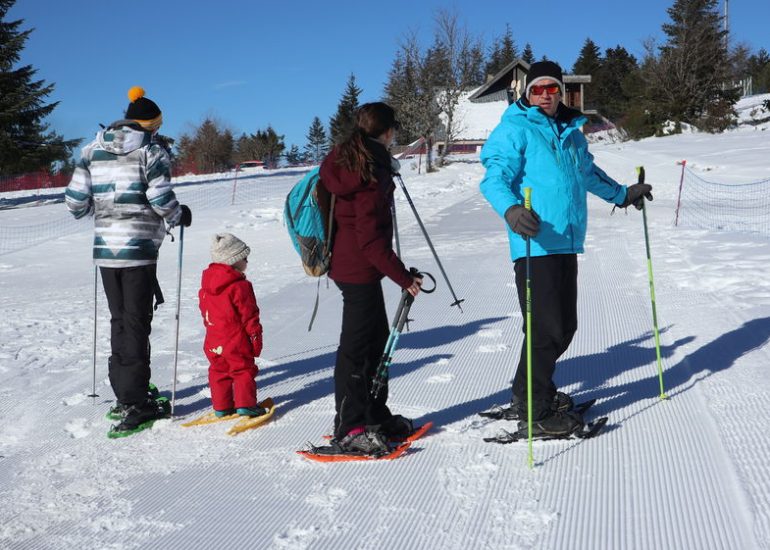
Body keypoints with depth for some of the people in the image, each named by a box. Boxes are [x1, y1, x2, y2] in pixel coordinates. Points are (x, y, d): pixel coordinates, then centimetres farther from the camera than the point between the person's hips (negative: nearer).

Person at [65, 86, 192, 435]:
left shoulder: (93, 150, 10)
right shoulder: (151, 150, -6)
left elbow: (75, 202, 6)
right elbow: (161, 200, -13)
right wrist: (181, 216, 8)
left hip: (105, 247, 5)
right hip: (139, 248, -5)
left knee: (119, 321, 16)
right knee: (136, 324, 0)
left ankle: (124, 395, 24)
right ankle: (133, 405, 0)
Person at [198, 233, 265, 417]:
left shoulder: (206, 285, 6)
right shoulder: (240, 286, -17)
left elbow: (205, 312, 15)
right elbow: (249, 315, -14)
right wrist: (256, 337, -6)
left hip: (214, 342, 7)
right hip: (236, 341, -6)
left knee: (218, 371, 15)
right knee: (244, 370, 4)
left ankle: (221, 406, 19)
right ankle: (245, 405, 4)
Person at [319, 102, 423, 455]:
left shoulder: (346, 160, 8)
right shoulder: (372, 171, -20)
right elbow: (370, 237, -23)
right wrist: (403, 277, -20)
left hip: (349, 264, 10)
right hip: (360, 269, -10)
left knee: (376, 339, 17)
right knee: (357, 346, -2)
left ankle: (376, 417, 28)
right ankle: (350, 429, 8)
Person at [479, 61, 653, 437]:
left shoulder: (571, 133, 20)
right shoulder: (515, 130, -3)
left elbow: (588, 173, 38)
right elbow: (495, 178, -15)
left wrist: (622, 194, 46)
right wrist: (511, 209, -35)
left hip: (567, 244, 8)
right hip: (535, 245, -8)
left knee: (564, 325, 13)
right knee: (547, 329, -8)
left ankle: (529, 392, 29)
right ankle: (534, 413, 5)